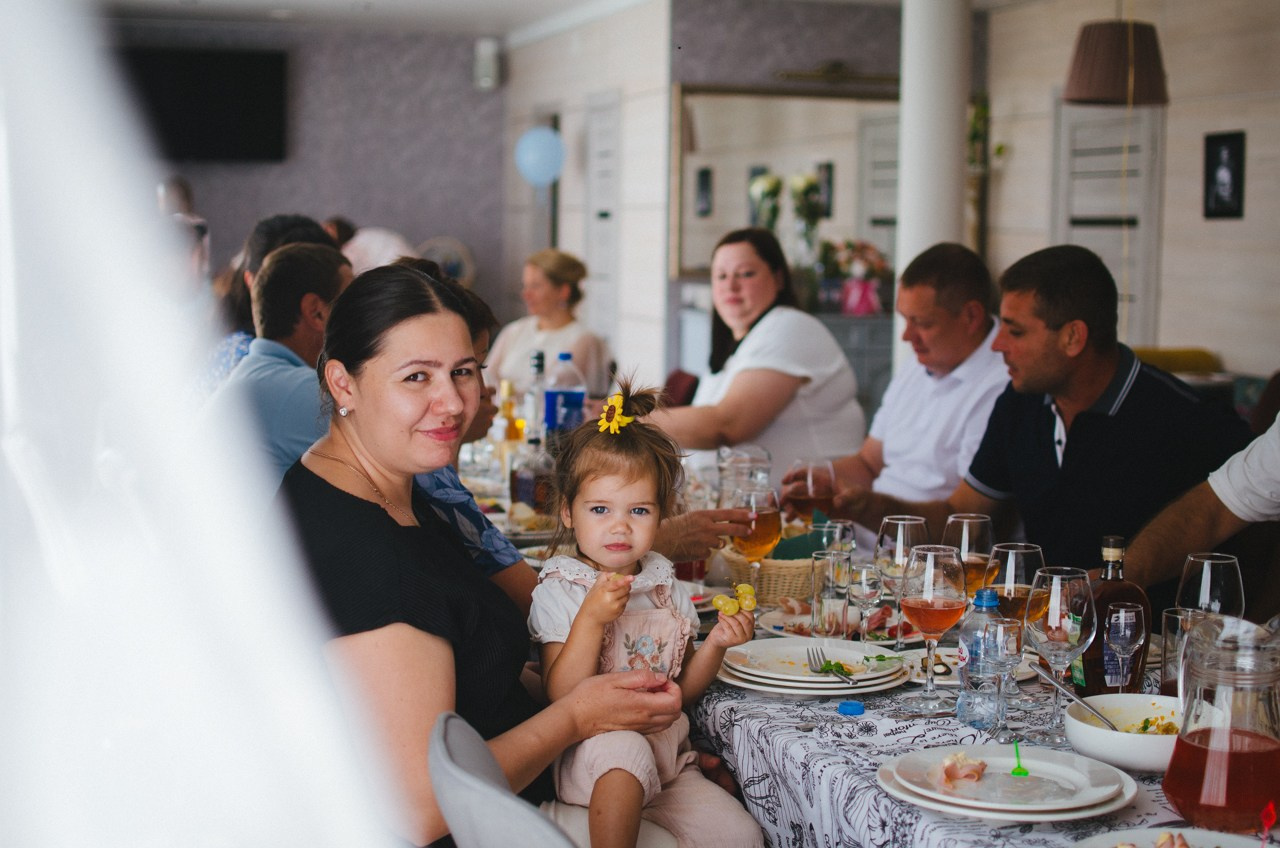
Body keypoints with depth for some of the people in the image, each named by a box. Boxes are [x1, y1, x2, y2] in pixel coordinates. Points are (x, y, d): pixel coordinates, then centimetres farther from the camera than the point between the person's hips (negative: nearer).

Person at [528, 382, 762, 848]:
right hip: (590, 757, -4)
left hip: (667, 762, 5)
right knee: (624, 746, -38)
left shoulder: (664, 586, 9)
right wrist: (592, 618, -26)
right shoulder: (558, 591, -7)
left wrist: (716, 644, -4)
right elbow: (562, 698, -16)